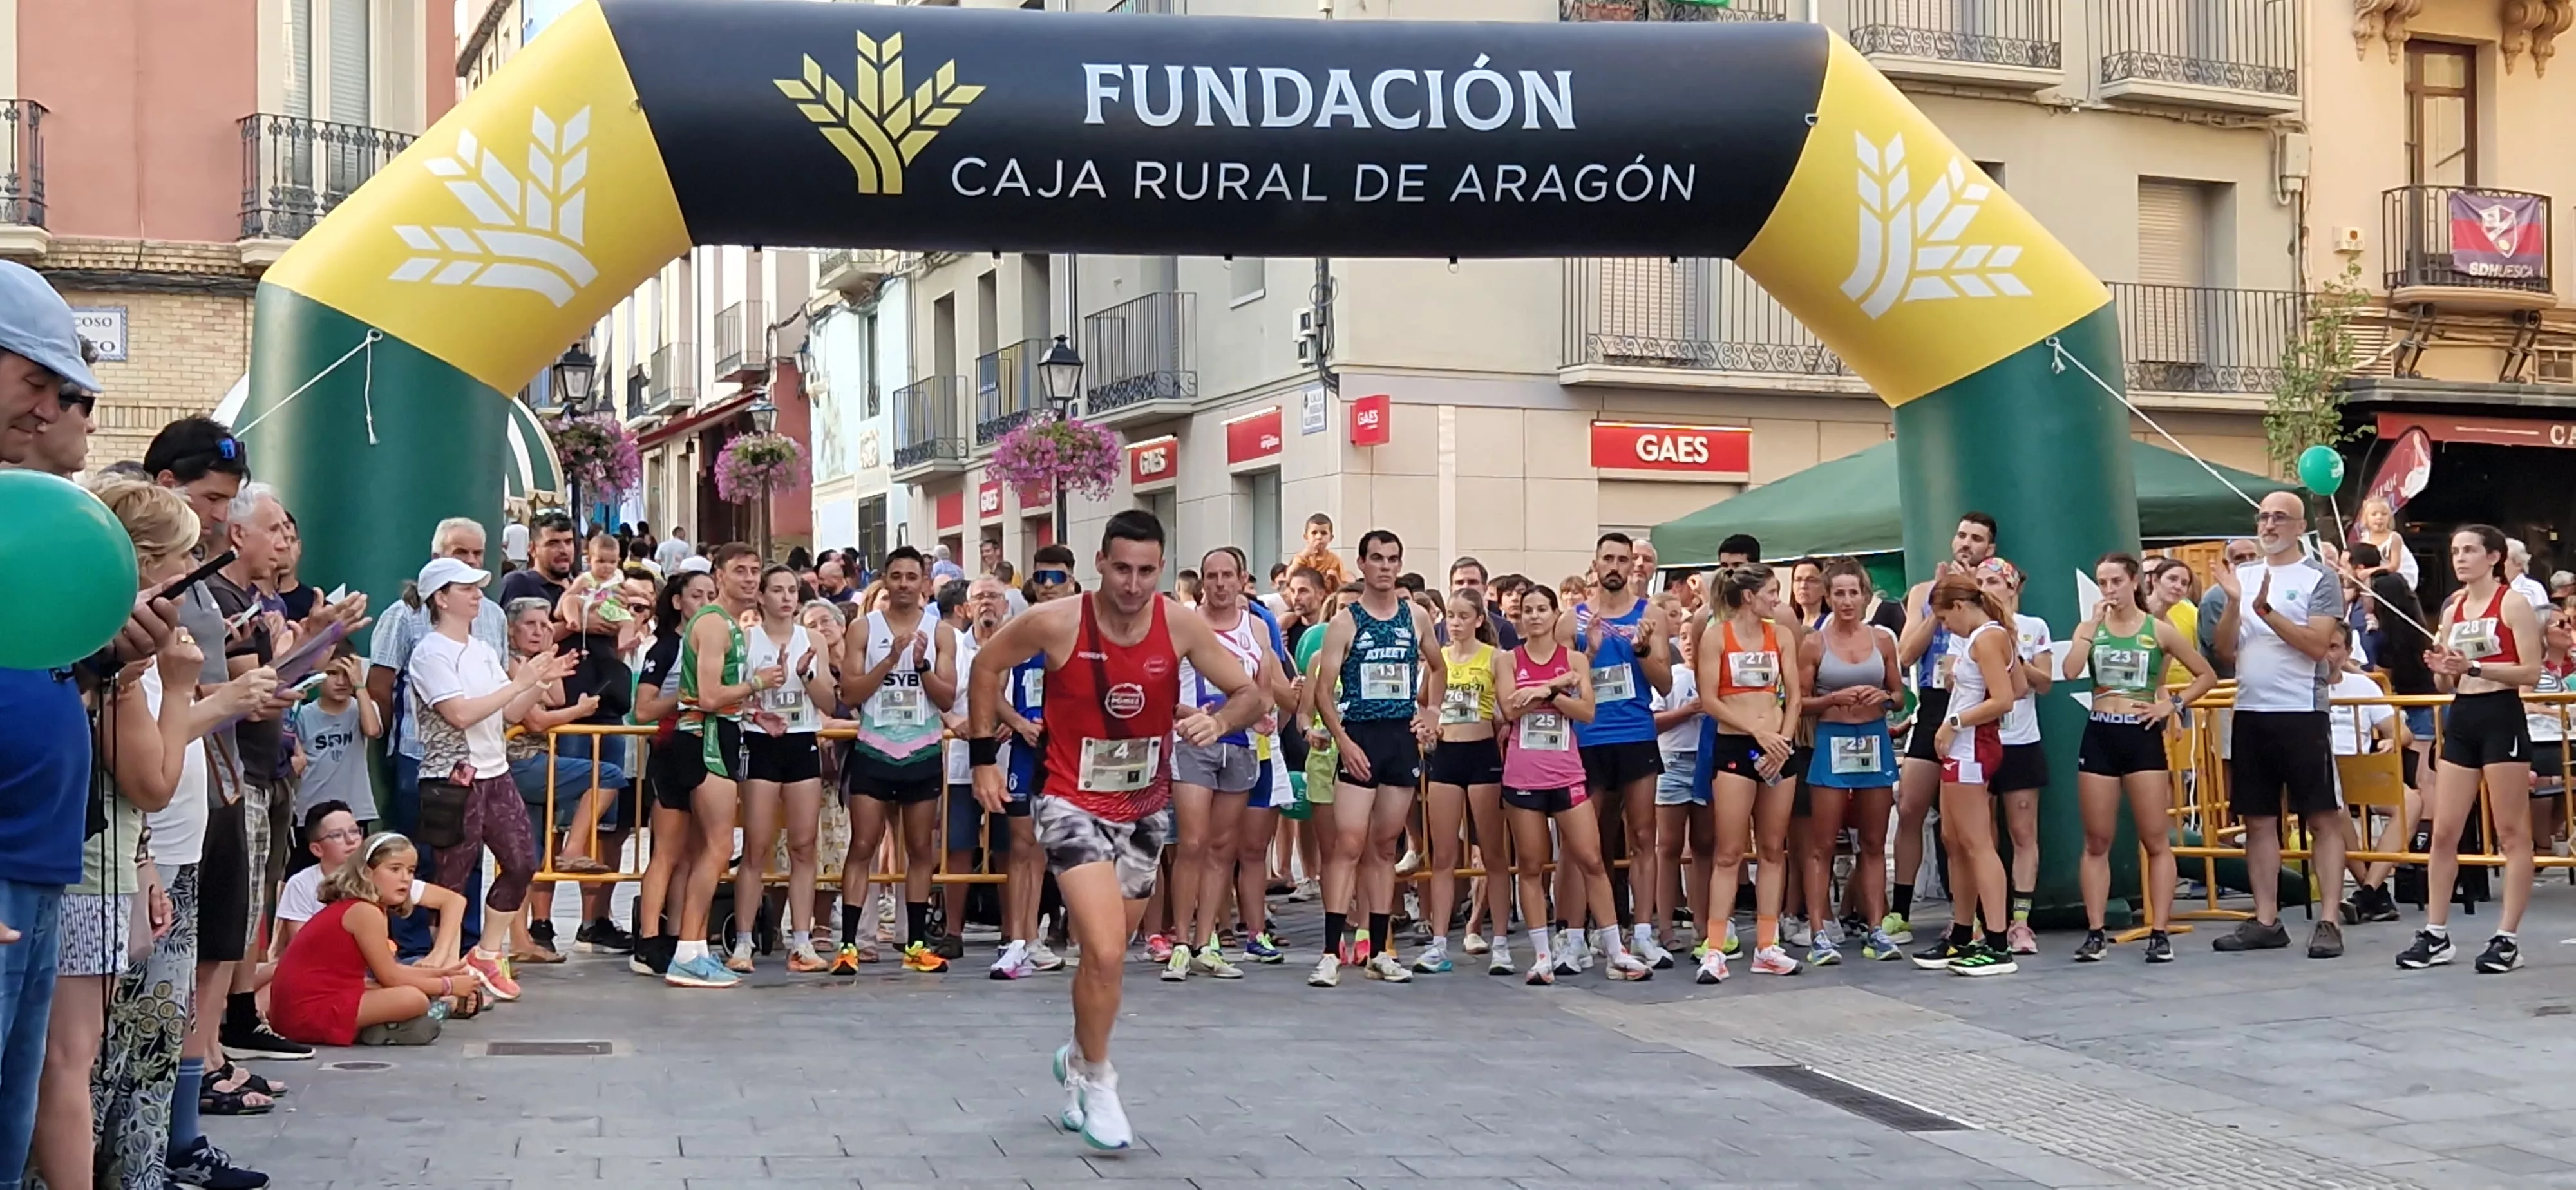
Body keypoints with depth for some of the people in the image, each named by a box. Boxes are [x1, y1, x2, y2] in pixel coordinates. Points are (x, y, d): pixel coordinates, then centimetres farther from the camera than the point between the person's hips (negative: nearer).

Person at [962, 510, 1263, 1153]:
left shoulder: (1180, 625, -11)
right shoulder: (1055, 623, -17)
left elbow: (1248, 692, -5)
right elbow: (987, 665, 0)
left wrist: (1218, 720, -27)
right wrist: (984, 753, -1)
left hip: (1146, 809, 4)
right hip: (1074, 804, -4)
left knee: (1108, 954, 17)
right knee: (1106, 953, -17)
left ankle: (1079, 1060, 43)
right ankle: (1097, 1082, 4)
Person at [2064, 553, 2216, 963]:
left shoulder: (2159, 631, 1)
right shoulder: (2090, 628, 7)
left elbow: (2207, 675, 5)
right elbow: (2071, 671, -12)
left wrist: (2173, 704, -6)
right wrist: (2094, 623, -10)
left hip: (2143, 736, -2)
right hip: (2099, 736, 2)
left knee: (2157, 841, -1)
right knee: (2097, 841, 4)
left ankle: (2160, 933, 1)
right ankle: (2095, 932, 8)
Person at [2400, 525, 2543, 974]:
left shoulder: (2513, 604, -5)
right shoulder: (2452, 610, 14)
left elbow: (2531, 672, -13)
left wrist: (2474, 667, -22)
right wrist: (2440, 669, -3)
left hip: (2501, 717, -7)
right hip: (2460, 718, 7)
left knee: (2512, 832, -1)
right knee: (2443, 832, 5)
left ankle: (2508, 938, 1)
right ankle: (2435, 935, 10)